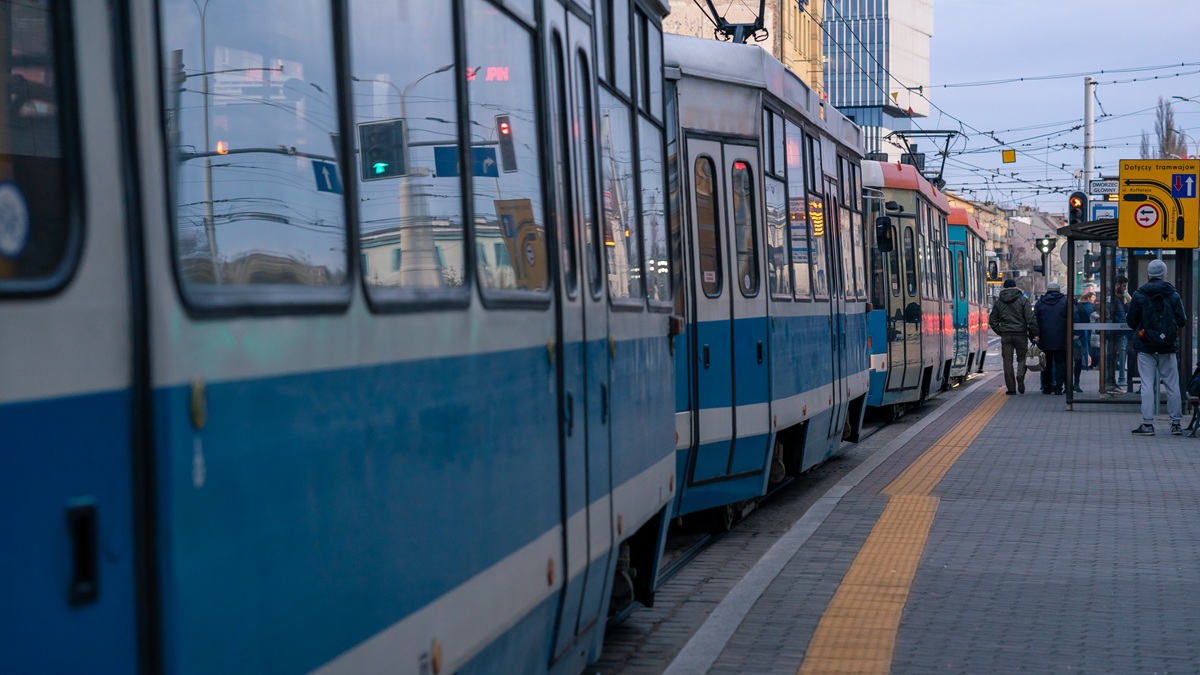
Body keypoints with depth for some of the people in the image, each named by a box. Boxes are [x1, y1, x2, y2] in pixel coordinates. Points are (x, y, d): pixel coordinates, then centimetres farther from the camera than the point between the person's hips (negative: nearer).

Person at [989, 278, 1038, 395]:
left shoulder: (998, 302, 9)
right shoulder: (1023, 300, -1)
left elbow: (992, 320, 11)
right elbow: (1030, 319, -7)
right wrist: (1034, 333, -2)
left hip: (1005, 335, 2)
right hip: (1020, 334, -2)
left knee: (1007, 361, 4)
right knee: (1022, 358, 10)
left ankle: (1011, 388, 2)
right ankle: (1020, 376, -18)